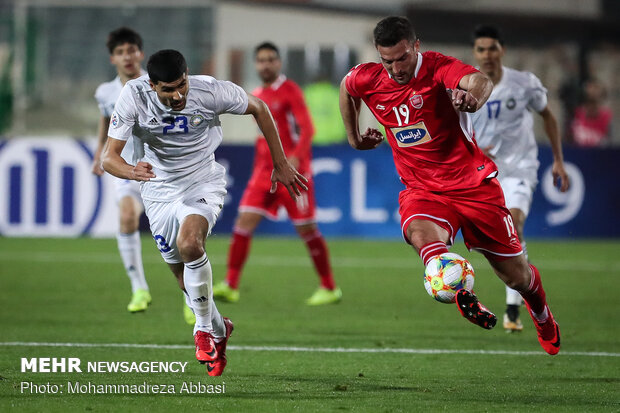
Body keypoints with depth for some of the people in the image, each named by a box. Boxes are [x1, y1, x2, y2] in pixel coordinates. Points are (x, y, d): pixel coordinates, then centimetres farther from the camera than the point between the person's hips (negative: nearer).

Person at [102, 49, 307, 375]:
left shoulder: (210, 91, -22)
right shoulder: (133, 96, -22)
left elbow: (258, 108, -3)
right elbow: (109, 157, -23)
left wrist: (280, 164, 1)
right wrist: (131, 171, -47)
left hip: (203, 183, -2)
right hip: (159, 190, 2)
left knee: (189, 244, -30)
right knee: (184, 277, 8)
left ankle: (204, 328, -12)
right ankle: (218, 330, 36)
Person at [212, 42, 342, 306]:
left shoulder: (290, 91, -6)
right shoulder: (257, 96, 15)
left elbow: (307, 129, -15)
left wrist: (295, 157, -29)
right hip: (265, 172, 6)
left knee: (306, 229, -2)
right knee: (244, 222, -7)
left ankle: (330, 289, 10)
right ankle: (230, 286, -7)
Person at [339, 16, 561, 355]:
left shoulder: (437, 67, -20)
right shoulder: (368, 80, -5)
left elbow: (480, 81, -43)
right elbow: (346, 87, 21)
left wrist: (473, 94, -66)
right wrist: (354, 137, 24)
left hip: (473, 183, -3)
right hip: (421, 189, 3)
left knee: (515, 274, 9)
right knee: (421, 233, -36)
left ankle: (543, 318, 40)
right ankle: (462, 294, -56)